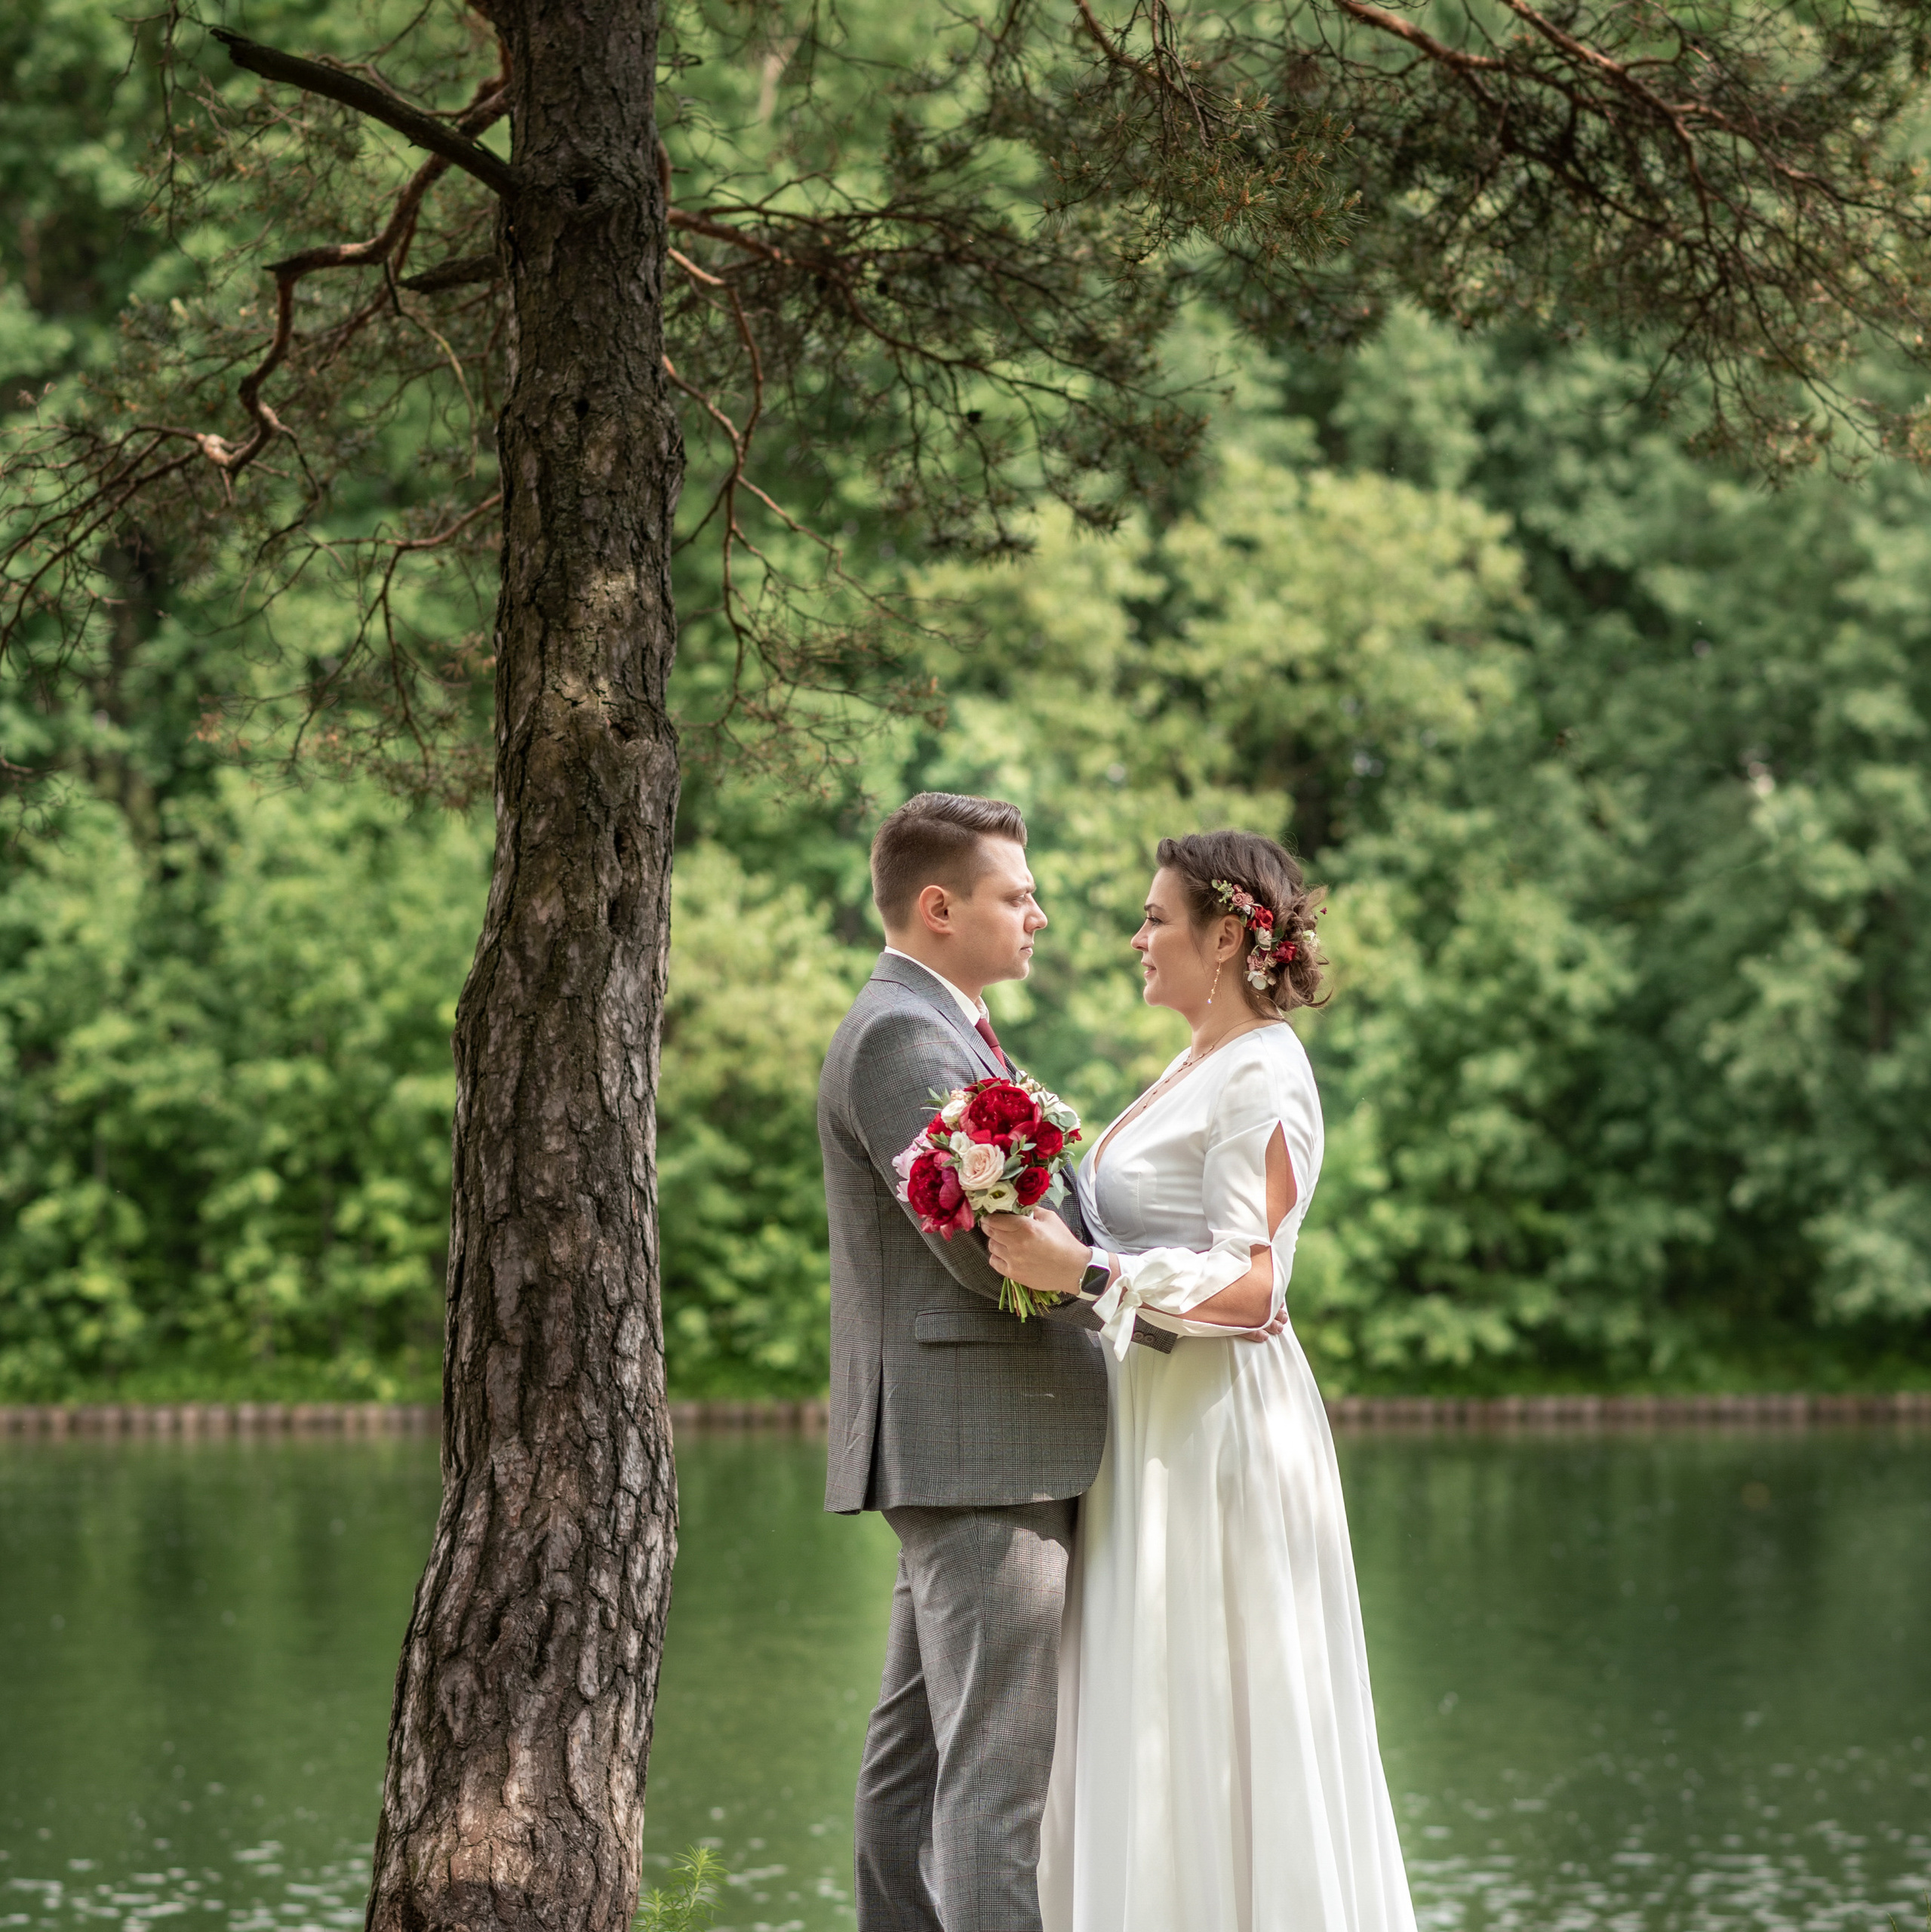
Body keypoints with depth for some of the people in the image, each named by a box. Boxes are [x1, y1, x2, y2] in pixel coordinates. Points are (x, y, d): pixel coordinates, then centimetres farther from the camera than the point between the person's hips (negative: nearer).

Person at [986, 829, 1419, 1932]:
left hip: (1220, 1427, -10)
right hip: (1159, 1425, 10)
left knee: (1219, 1729, -6)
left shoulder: (1263, 1077, -14)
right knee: (1154, 1732, 10)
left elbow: (1248, 1286, -21)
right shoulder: (1201, 1068, 16)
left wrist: (1087, 1271, -29)